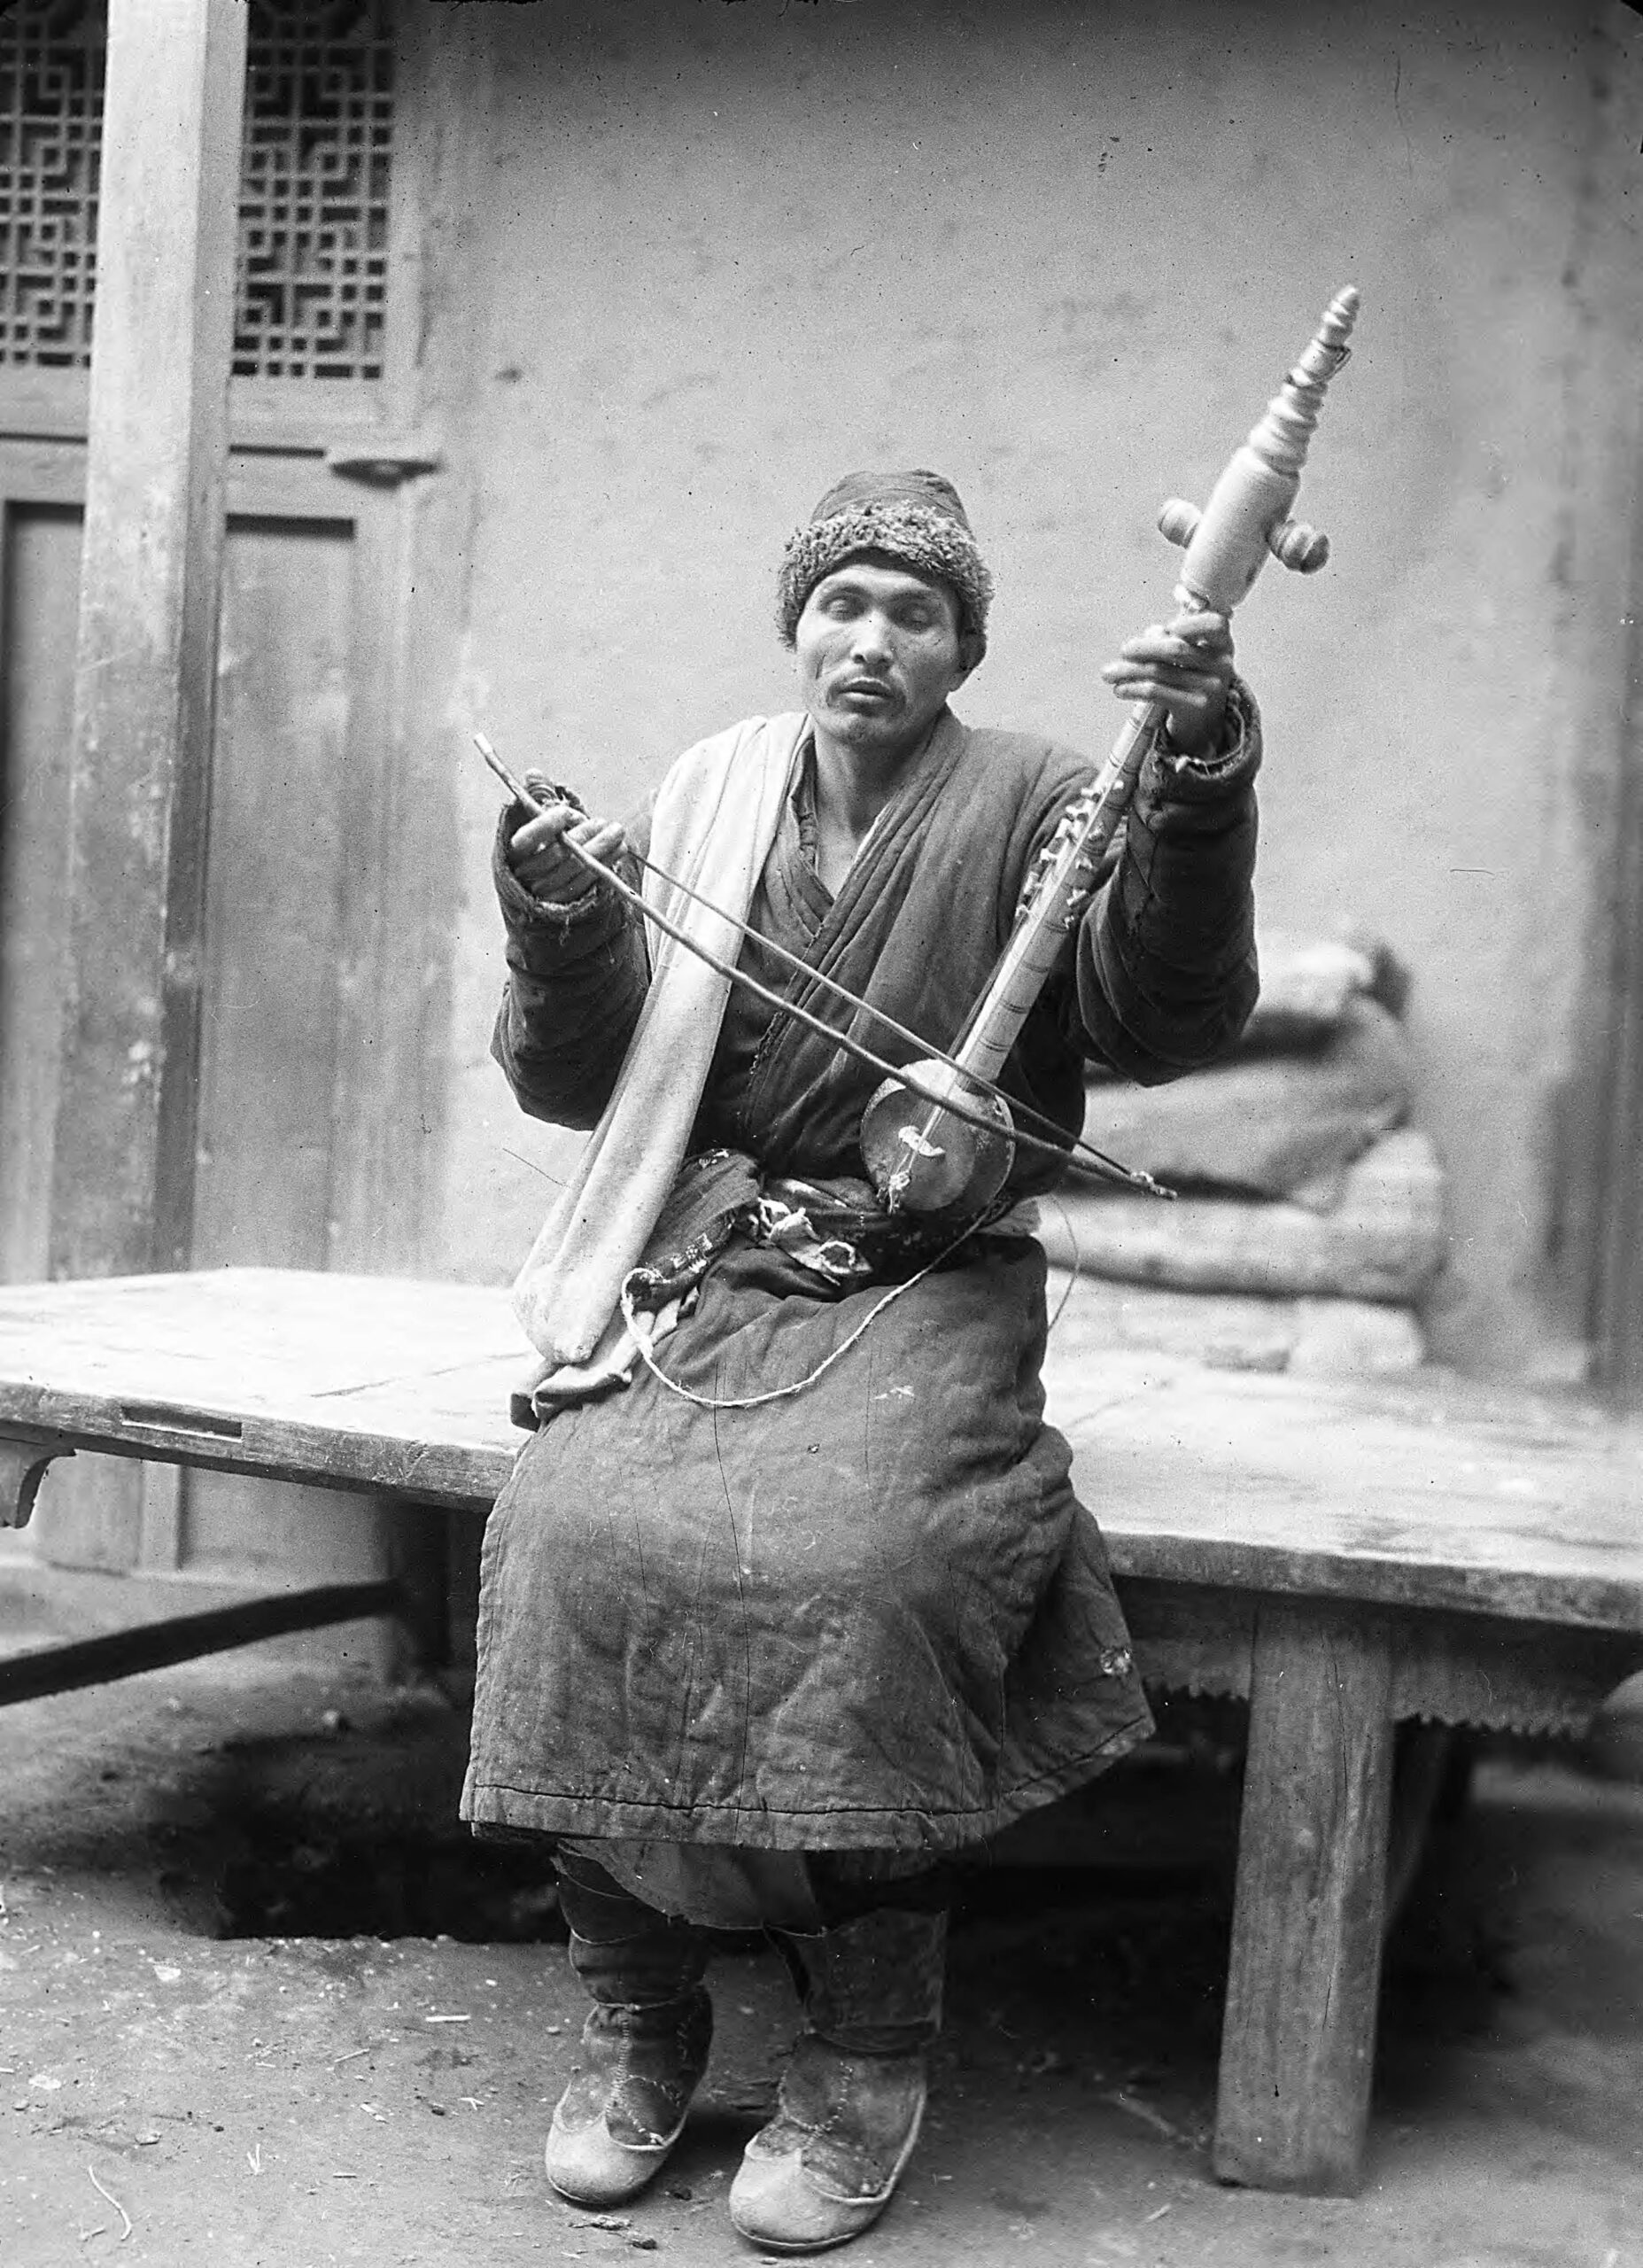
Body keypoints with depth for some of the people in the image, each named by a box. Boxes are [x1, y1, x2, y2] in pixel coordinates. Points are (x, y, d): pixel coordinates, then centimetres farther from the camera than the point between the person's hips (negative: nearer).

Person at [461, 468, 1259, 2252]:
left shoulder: (1033, 807, 3)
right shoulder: (713, 794, 13)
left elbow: (1166, 1018, -13)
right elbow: (580, 1084, 14)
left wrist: (1199, 782, -27)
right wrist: (564, 935, -7)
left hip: (929, 1292, -3)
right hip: (706, 1279, 3)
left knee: (849, 1563, -31)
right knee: (572, 1529, -24)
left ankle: (870, 2054, -13)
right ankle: (635, 2017, -7)